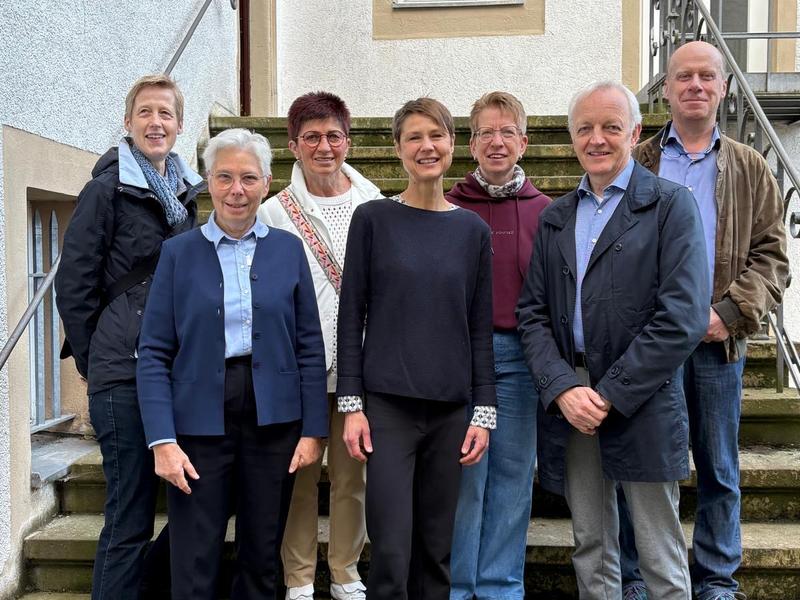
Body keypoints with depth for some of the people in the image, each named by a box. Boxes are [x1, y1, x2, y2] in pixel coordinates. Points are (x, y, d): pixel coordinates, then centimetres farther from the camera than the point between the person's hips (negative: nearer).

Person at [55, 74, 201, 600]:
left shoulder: (185, 192, 13)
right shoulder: (107, 189, -5)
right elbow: (74, 284, -5)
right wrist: (93, 358, -1)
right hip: (126, 374, -6)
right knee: (131, 514, 0)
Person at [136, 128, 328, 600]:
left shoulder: (288, 249, 4)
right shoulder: (180, 252, 2)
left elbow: (310, 346, 4)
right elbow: (154, 353, -2)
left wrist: (314, 429, -1)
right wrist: (162, 441, -10)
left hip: (273, 420, 1)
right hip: (199, 421, -1)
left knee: (262, 559, 13)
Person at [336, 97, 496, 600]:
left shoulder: (473, 230, 7)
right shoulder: (373, 219, 0)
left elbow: (481, 328, 8)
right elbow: (351, 316, 0)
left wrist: (484, 412, 2)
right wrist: (351, 405, -6)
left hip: (450, 408, 3)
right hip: (387, 405, -2)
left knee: (436, 550, 10)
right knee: (391, 550, -4)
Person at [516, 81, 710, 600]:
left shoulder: (670, 205, -2)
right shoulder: (555, 219, 14)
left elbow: (683, 317, -12)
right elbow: (533, 313, 7)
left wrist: (611, 395, -14)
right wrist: (563, 388, -9)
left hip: (641, 405, -4)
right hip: (568, 401, 5)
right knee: (592, 552, 15)